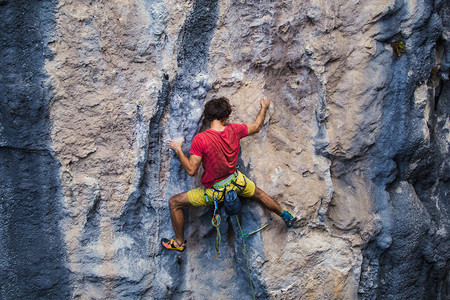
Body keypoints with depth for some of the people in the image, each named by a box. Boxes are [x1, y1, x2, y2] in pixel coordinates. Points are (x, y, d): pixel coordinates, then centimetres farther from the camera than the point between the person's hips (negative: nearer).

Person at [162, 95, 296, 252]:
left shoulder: (200, 139, -28)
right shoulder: (234, 130, -14)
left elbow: (191, 170, -23)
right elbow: (256, 127, 7)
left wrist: (178, 149, -9)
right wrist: (264, 107, 24)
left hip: (213, 190, -4)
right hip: (236, 182, 4)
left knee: (174, 202, 11)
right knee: (259, 195, 34)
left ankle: (180, 242, 25)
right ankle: (286, 216, 54)